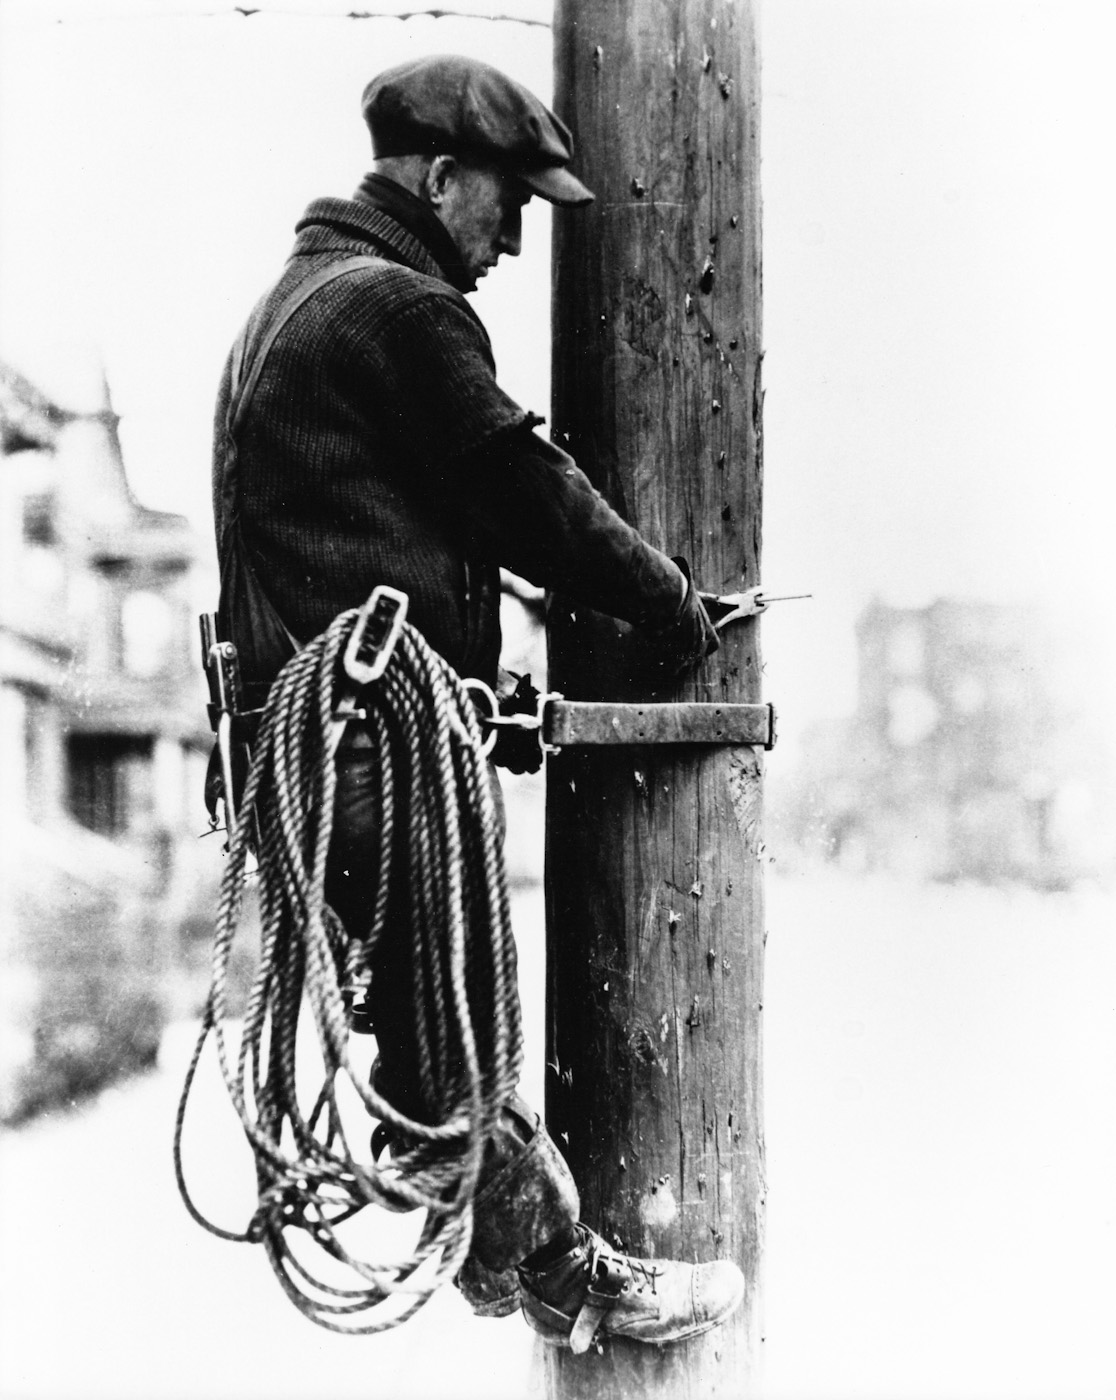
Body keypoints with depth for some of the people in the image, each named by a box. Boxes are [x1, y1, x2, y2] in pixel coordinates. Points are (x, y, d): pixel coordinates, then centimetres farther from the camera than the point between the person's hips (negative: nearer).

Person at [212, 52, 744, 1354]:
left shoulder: (291, 299, 22)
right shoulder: (399, 308, -11)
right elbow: (527, 493, -11)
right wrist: (673, 606, 1)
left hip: (301, 719, 10)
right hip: (383, 728, -10)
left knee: (428, 1004, 17)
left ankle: (495, 1244, 27)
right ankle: (571, 1278, 9)